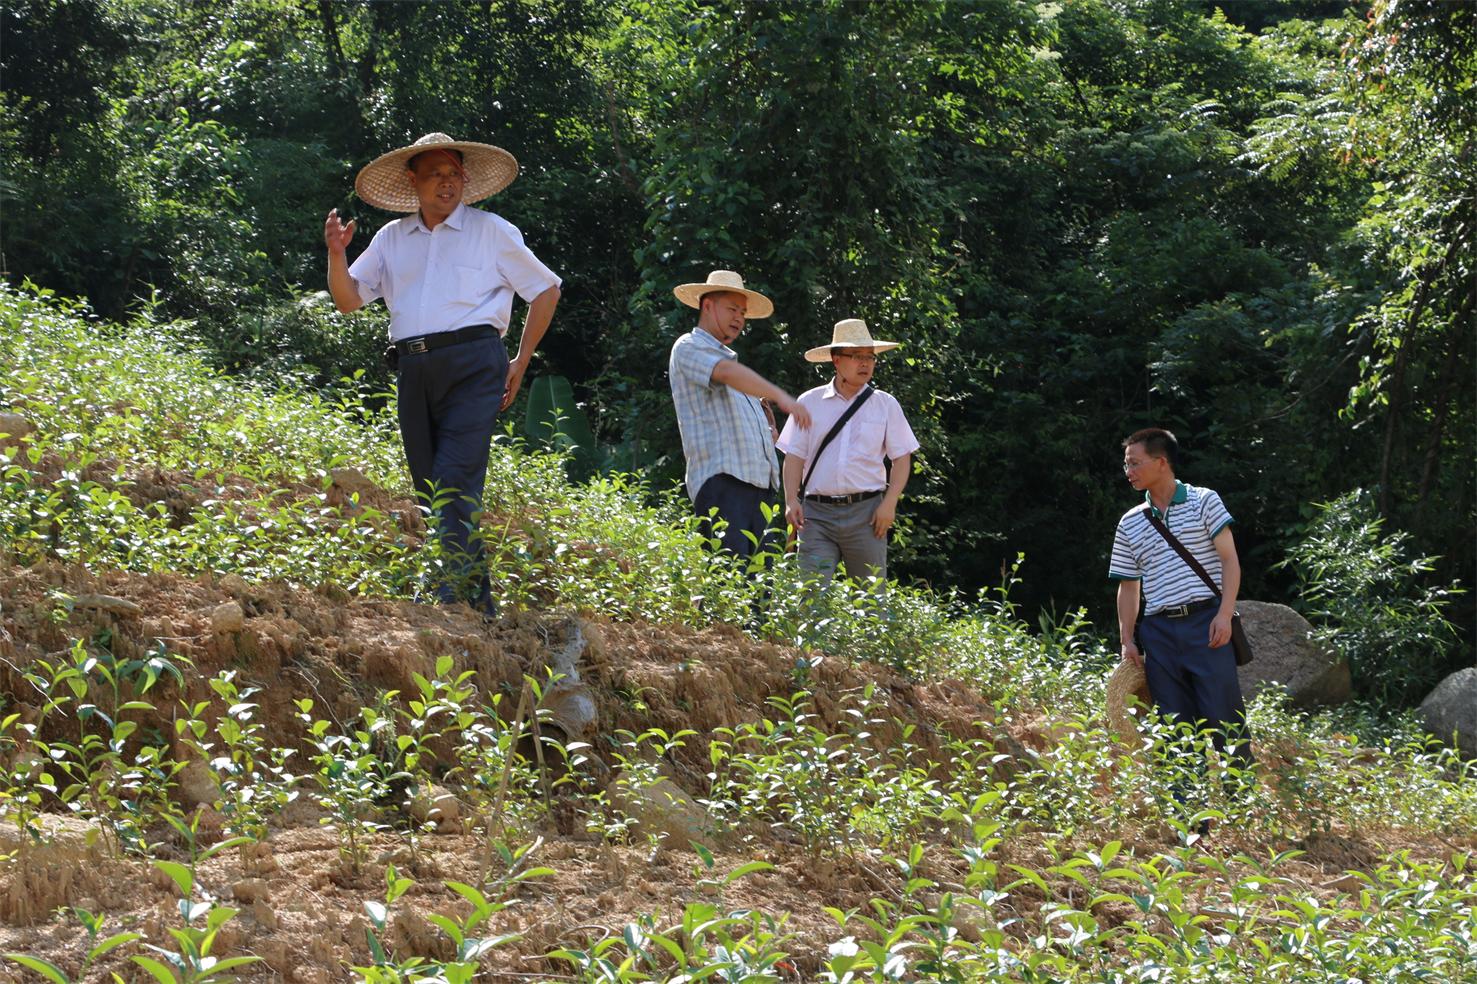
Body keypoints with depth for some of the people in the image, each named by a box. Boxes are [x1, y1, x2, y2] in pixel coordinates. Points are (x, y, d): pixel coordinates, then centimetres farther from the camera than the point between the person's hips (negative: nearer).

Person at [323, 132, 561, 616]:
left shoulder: (491, 231, 9)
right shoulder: (392, 238, 17)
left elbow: (547, 290, 14)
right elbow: (349, 300, 14)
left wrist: (520, 363, 10)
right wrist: (336, 254, -5)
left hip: (472, 363, -5)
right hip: (414, 370, 5)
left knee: (455, 480, -18)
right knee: (429, 485, 4)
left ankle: (453, 593, -23)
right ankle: (480, 598, 11)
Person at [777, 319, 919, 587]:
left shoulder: (886, 404, 9)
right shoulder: (810, 402, 9)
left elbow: (902, 457, 7)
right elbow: (794, 455, 7)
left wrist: (889, 503, -5)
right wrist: (791, 501, -5)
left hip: (866, 511, 1)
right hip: (817, 511, 0)